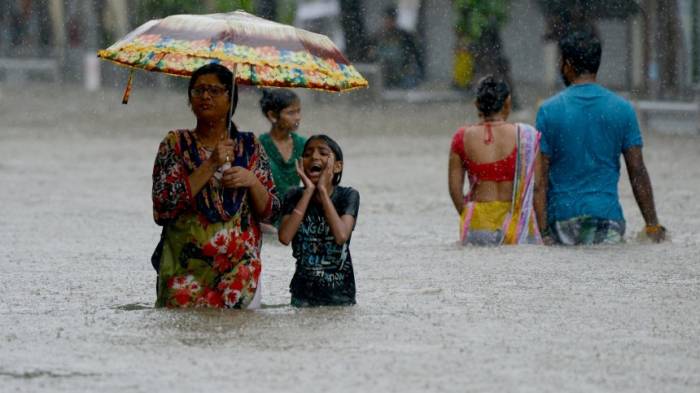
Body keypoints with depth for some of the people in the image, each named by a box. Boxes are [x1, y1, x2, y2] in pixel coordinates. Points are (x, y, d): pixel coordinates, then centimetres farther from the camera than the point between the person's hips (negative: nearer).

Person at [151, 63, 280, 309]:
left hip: (241, 268, 1)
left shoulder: (249, 146, 8)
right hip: (186, 268, -1)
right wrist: (210, 166, -15)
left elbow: (270, 212, 8)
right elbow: (162, 208, -10)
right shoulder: (176, 143, 3)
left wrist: (252, 182, -11)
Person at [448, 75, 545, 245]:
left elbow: (454, 188, 5)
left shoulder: (463, 138, 2)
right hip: (516, 220, -1)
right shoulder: (526, 136, -1)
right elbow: (537, 187, 0)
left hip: (478, 222, 1)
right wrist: (541, 229, 8)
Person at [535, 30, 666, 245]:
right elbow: (637, 172, 4)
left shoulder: (549, 110, 0)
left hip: (562, 215, -1)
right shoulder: (622, 109, 4)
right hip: (607, 217, 1)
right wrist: (653, 226, 8)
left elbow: (540, 177, -1)